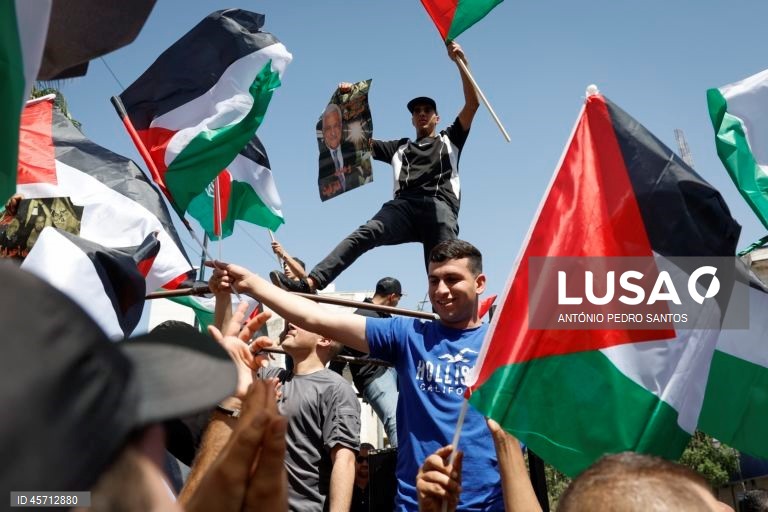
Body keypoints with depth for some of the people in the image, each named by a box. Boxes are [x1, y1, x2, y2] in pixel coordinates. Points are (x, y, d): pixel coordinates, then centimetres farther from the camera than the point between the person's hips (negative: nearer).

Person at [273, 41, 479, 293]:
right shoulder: (399, 147, 36)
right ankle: (311, 283, -41)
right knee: (363, 235, -26)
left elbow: (472, 104, 19)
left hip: (440, 206, 0)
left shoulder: (449, 140, 30)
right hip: (404, 205, 1)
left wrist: (460, 62, 10)